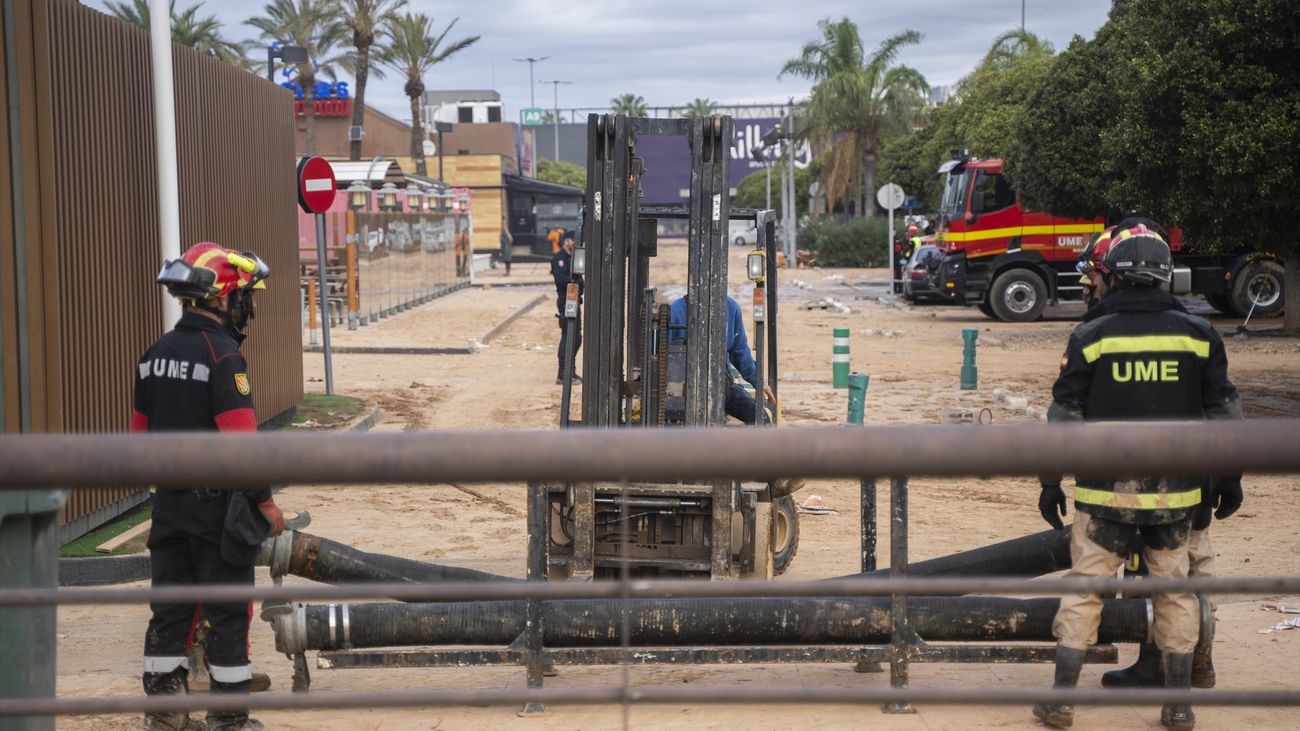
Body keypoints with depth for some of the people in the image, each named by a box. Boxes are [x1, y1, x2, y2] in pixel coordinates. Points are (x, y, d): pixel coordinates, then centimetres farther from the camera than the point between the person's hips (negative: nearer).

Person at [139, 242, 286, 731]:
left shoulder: (156, 355, 9)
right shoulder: (223, 355, -16)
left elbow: (142, 432, 14)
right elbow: (240, 440, -19)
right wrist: (264, 500, -11)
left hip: (169, 502, 7)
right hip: (217, 504, -7)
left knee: (171, 606, 13)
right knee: (228, 613, 2)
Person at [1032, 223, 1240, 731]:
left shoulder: (1091, 336, -6)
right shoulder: (1197, 334, 1)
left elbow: (1064, 417, -4)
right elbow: (1225, 414, 6)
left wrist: (1051, 482, 4)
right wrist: (1229, 478, 16)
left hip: (1106, 491, -2)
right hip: (1176, 492, 2)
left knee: (1084, 590, 6)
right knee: (1175, 592, 13)